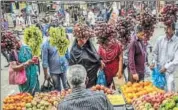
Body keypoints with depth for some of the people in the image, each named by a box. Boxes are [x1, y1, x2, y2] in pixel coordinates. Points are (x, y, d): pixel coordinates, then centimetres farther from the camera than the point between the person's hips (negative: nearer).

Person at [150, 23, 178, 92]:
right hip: (158, 69, 3)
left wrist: (166, 67, -16)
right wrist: (154, 62, -2)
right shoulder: (160, 40, 0)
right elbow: (155, 53, 12)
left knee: (169, 91, -5)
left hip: (169, 71, -3)